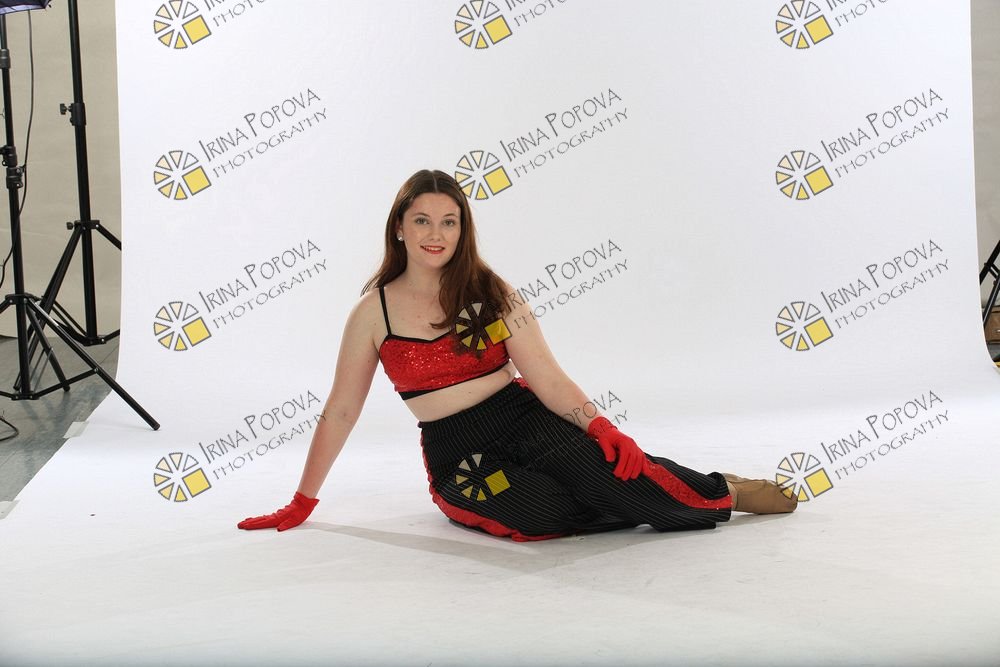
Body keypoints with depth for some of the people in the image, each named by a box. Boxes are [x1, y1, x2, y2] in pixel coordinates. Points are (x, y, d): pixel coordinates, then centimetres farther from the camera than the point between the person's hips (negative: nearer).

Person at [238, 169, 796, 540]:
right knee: (552, 510, -33)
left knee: (598, 461, -33)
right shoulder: (374, 312, 0)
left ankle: (722, 492, -15)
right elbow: (341, 411, 7)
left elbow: (547, 376, -4)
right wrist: (302, 503, 10)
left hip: (525, 421, 1)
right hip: (459, 459, -1)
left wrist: (598, 424, -23)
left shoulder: (489, 291, 2)